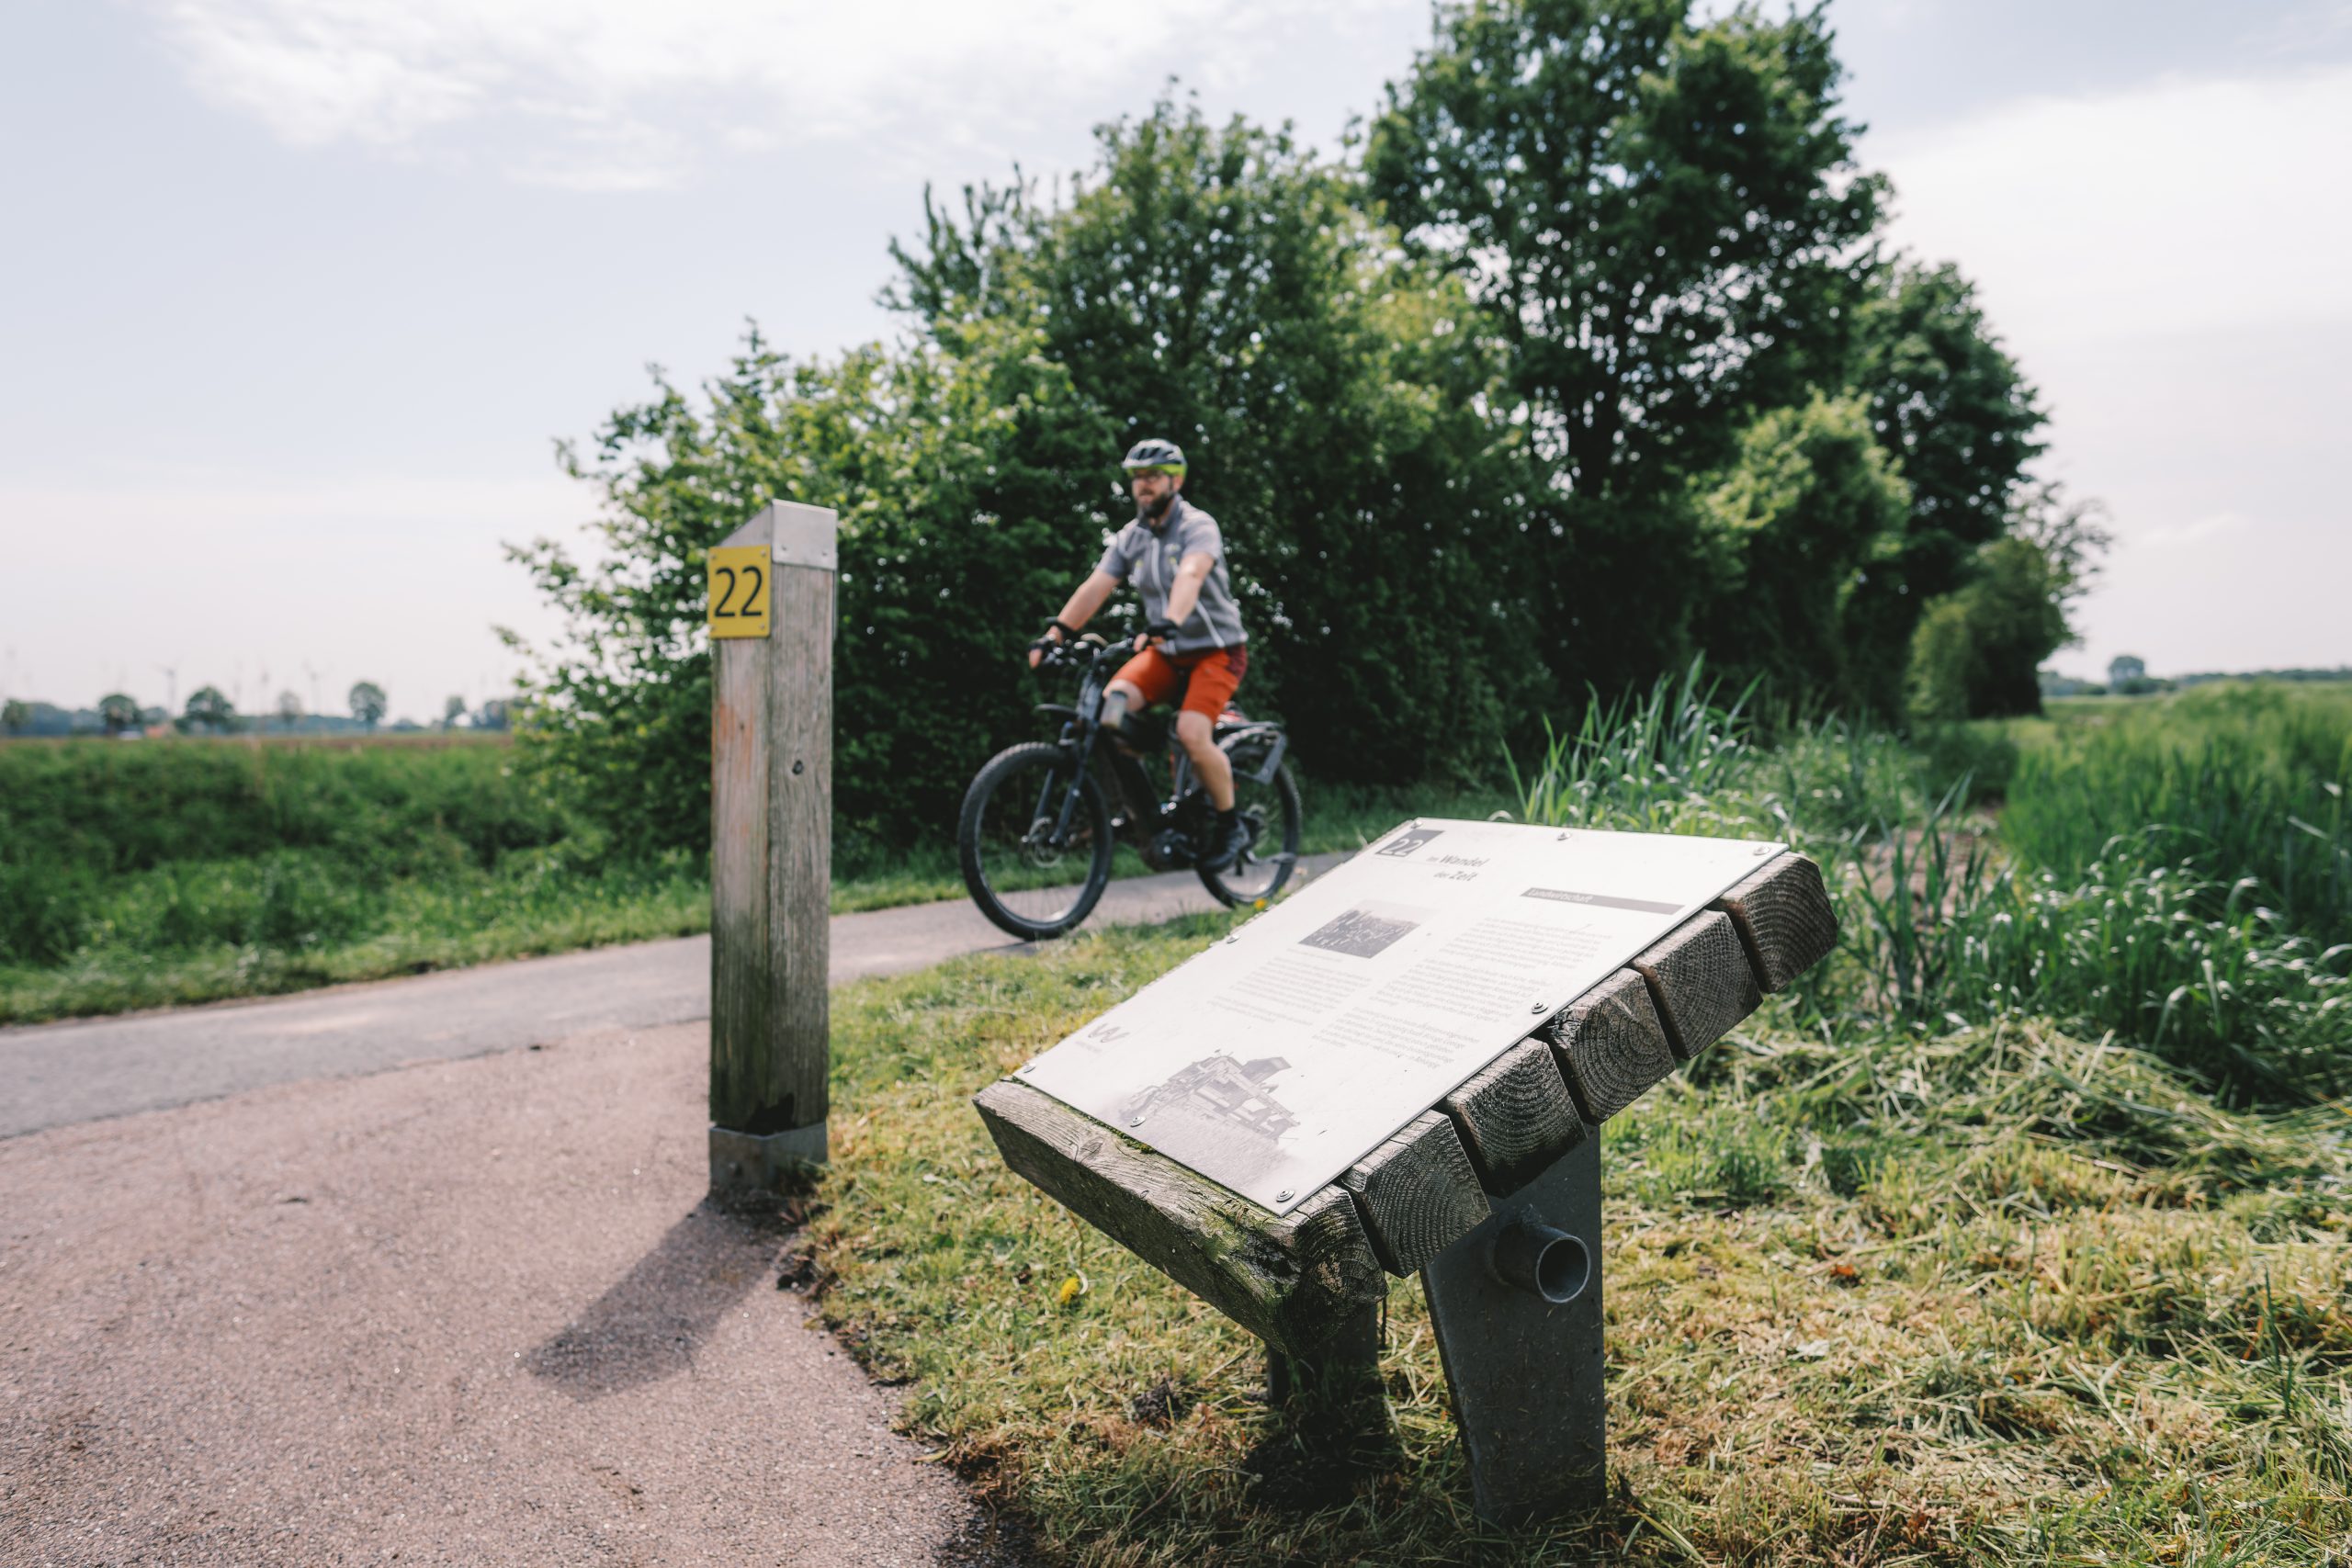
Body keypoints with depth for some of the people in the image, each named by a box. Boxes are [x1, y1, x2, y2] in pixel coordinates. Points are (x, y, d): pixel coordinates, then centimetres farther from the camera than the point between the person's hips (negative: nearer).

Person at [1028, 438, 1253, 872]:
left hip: (1216, 648, -6)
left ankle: (1231, 826, -3)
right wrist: (1054, 633, -17)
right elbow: (1095, 587, -4)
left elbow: (1190, 576, -35)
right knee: (1110, 707, -18)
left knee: (1191, 733, -26)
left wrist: (1168, 623, -53)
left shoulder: (1199, 526, -15)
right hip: (1165, 651, 6)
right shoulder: (1131, 537, 4)